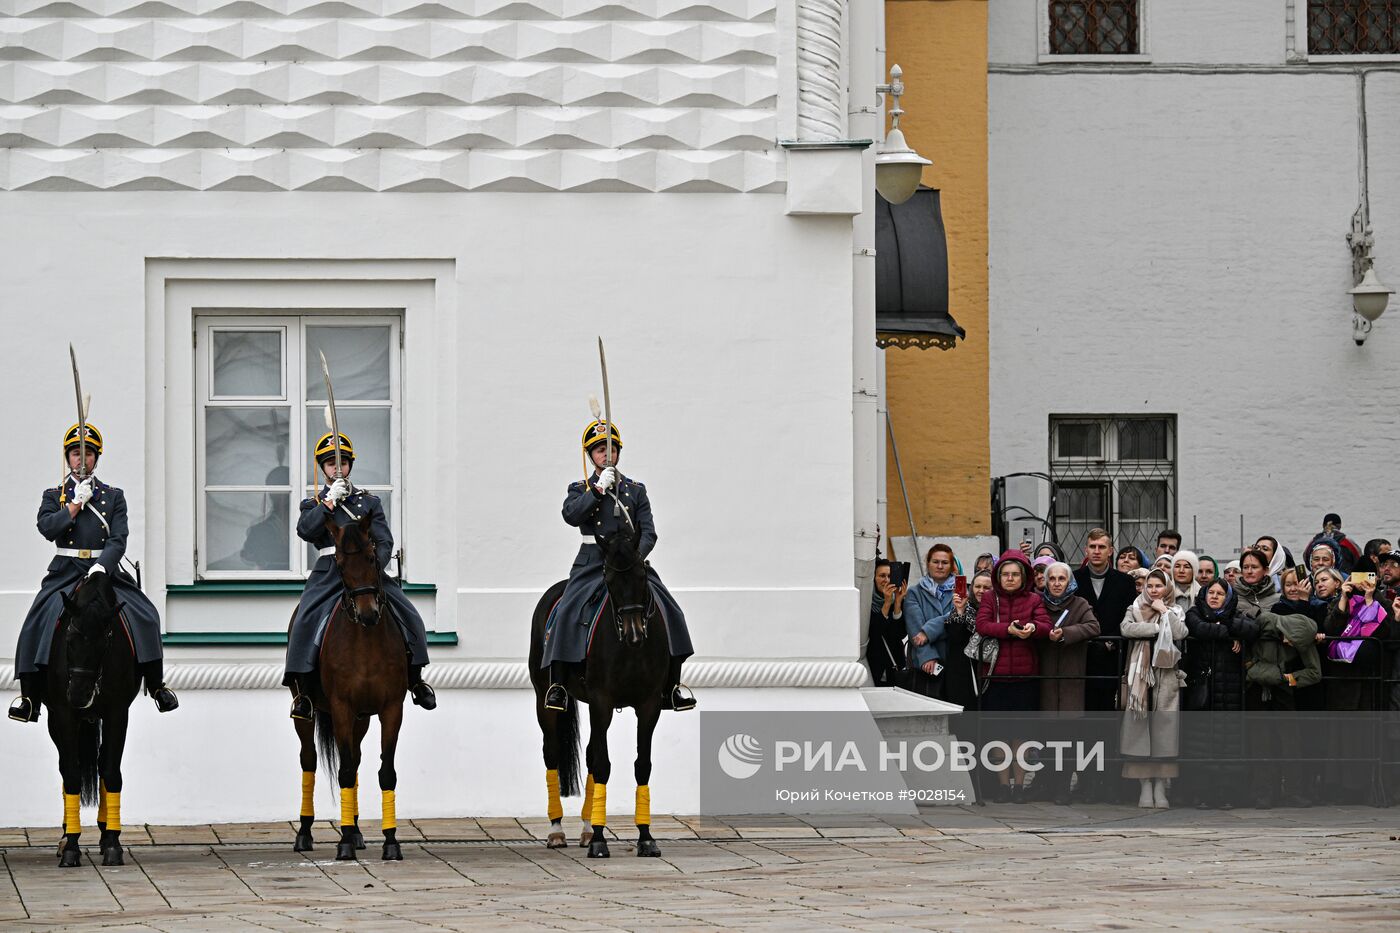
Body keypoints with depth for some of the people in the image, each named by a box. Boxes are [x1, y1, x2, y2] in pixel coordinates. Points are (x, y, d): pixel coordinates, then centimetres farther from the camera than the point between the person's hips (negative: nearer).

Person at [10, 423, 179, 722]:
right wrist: (77, 503, -9)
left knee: (144, 617, -19)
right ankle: (29, 697, -22)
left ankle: (157, 686, -6)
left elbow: (119, 539, -1)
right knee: (39, 621, -23)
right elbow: (47, 528, -6)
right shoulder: (53, 496, 13)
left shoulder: (114, 496, 11)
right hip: (65, 572, 0)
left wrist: (102, 566, -18)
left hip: (106, 570, 0)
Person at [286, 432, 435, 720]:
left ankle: (415, 680, 7)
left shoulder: (369, 501, 16)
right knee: (306, 622, -26)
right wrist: (330, 501, -15)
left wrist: (375, 565, -15)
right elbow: (305, 531, -8)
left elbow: (384, 541, 5)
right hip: (329, 574, -1)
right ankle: (303, 693, -24)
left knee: (409, 617, -13)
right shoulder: (314, 504, 13)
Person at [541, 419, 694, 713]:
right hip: (592, 564, -1)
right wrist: (599, 488, -17)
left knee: (668, 611, -15)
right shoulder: (580, 490, 10)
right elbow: (571, 515, -12)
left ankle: (672, 686, -10)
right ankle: (557, 685, -19)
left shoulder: (636, 490, 13)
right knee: (567, 612, -24)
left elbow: (648, 532, 3)